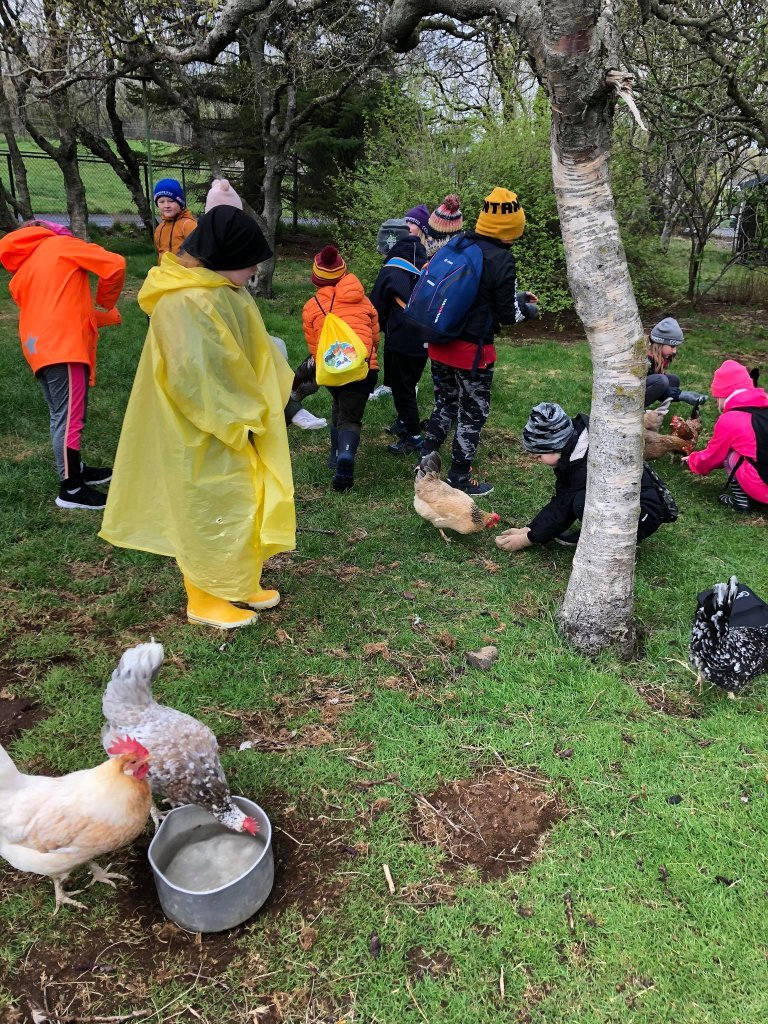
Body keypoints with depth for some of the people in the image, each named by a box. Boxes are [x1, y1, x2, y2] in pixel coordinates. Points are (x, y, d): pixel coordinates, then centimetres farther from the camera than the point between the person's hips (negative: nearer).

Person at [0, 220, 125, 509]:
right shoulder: (61, 244, 7)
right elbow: (115, 265, -2)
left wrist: (105, 317, 30)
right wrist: (106, 301, 14)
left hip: (40, 348, 8)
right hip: (63, 346, -8)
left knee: (63, 416, 19)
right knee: (70, 417, -4)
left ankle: (74, 470, 32)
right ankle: (70, 489, 0)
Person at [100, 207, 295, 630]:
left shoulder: (223, 290, 4)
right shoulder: (185, 303, -26)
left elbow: (248, 357, 14)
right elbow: (192, 380, -28)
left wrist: (256, 411, 8)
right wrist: (238, 424, -18)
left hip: (235, 428, 10)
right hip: (204, 438, -10)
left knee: (240, 508, 19)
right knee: (209, 514, 5)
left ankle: (237, 584, 36)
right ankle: (204, 599, 23)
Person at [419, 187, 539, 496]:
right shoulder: (501, 260, -15)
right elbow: (505, 314, -9)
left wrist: (514, 296, 20)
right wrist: (526, 310, 13)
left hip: (440, 343, 6)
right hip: (471, 350, -6)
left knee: (444, 404, 22)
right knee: (473, 414, 8)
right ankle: (459, 480, 17)